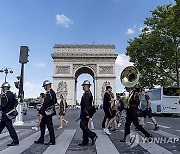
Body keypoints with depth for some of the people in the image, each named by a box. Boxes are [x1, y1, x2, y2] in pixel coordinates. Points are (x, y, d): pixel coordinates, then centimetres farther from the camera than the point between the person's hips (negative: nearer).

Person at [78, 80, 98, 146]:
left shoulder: (87, 93, -16)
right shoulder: (88, 93, 17)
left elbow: (86, 104, -23)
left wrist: (87, 114, -25)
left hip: (85, 113, -10)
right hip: (85, 113, 10)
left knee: (83, 126, -7)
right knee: (84, 126, 12)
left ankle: (93, 136, -3)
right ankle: (85, 141, 17)